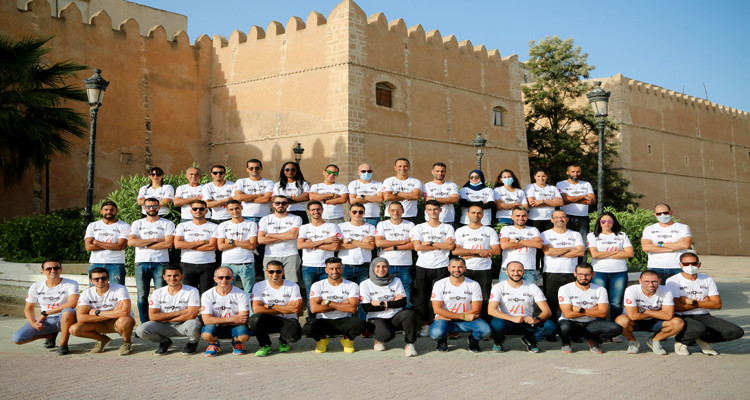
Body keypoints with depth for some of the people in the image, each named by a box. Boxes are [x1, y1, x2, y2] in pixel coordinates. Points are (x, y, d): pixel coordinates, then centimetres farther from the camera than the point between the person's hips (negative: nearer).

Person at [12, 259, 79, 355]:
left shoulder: (71, 284, -11)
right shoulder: (36, 287, 2)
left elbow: (71, 304, -26)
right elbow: (28, 308, 11)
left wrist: (45, 313, -21)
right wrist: (33, 323, -11)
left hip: (63, 319, -4)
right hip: (45, 322, 4)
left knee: (68, 312, -40)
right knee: (17, 339, -14)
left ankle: (63, 344, -16)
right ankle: (50, 336, 14)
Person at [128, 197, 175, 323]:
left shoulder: (167, 223, 8)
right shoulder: (137, 223, 14)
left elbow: (168, 243, -7)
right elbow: (131, 242, -2)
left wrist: (145, 245, -5)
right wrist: (155, 239, -7)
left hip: (160, 263, -2)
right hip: (141, 263, 2)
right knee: (142, 296, 2)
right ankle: (144, 324, 10)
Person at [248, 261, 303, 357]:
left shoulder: (293, 286, 0)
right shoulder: (259, 286, -1)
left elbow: (296, 308, -12)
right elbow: (256, 309, -14)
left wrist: (270, 306, -11)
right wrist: (285, 308, -11)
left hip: (287, 321, 0)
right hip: (267, 321, 0)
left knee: (294, 334, -33)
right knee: (255, 319, -34)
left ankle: (284, 341, 9)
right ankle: (265, 345, -3)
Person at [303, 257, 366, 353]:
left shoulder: (352, 286, 2)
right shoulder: (317, 285, 2)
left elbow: (353, 308, -14)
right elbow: (314, 308, -12)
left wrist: (328, 303, -13)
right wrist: (342, 305, -9)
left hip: (343, 321, 0)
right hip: (323, 321, 0)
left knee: (360, 324, -33)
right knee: (308, 328, -33)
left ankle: (347, 338, 5)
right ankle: (322, 339, 6)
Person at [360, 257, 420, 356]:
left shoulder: (396, 281, 9)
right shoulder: (365, 284, 1)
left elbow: (403, 302, -1)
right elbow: (366, 307, -9)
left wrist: (383, 304, -13)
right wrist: (393, 302, -8)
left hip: (396, 317, 2)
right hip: (376, 319, -2)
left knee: (410, 314, -31)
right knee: (387, 334, -34)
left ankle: (409, 344, -12)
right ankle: (378, 339, 4)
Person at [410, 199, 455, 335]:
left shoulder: (447, 228, 10)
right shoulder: (419, 228, 9)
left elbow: (451, 245, -7)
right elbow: (417, 246, -7)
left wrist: (429, 243, -8)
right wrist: (441, 245, -5)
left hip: (441, 267, -1)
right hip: (423, 267, 1)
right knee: (421, 298, 0)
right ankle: (426, 324, 14)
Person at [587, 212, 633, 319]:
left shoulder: (622, 235, 16)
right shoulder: (592, 236, 11)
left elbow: (629, 253, 2)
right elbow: (594, 254, -5)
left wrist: (604, 255, -3)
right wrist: (616, 252, -2)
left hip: (619, 273, 1)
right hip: (599, 272, -1)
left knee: (616, 303, -3)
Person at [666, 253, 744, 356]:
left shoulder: (707, 280, 11)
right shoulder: (673, 281, -4)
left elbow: (718, 305, 2)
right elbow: (676, 307, -14)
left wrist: (693, 302, -11)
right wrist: (703, 303, -5)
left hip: (703, 316, 5)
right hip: (682, 317, -5)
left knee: (737, 332, -14)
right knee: (699, 329, -39)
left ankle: (704, 339, 11)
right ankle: (679, 340, -4)